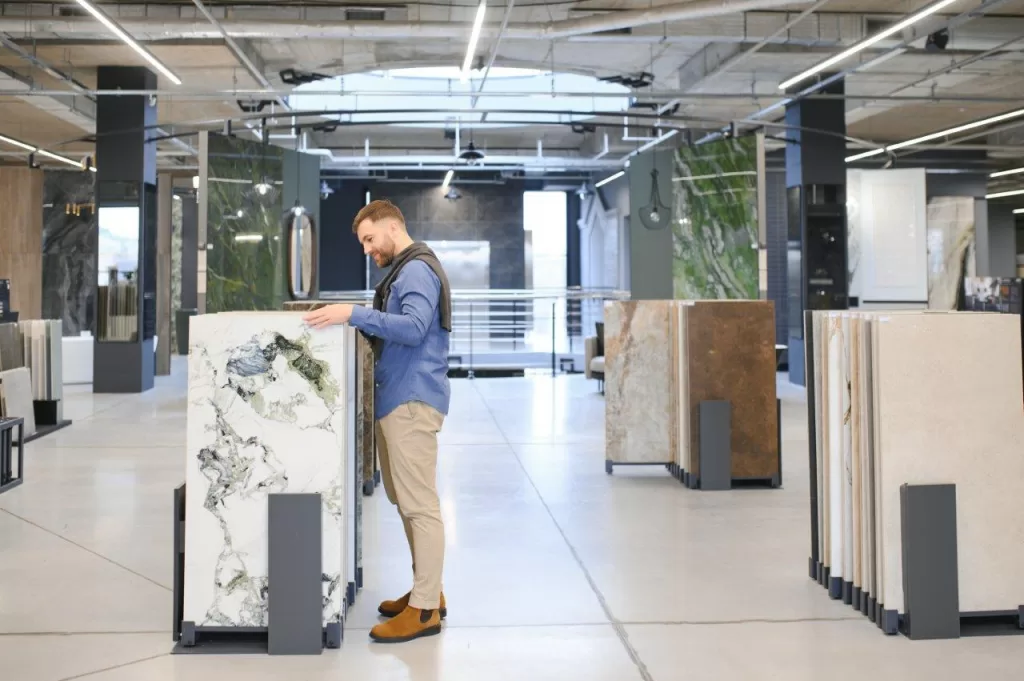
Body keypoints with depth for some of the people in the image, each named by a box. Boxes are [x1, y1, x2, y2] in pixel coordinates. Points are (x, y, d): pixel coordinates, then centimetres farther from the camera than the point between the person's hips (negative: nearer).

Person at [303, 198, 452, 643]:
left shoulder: (417, 269, -12)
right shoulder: (403, 270, 21)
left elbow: (414, 327, -26)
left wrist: (355, 314, -30)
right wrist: (357, 323, 9)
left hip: (412, 400, -11)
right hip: (397, 398, 11)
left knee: (419, 504, -8)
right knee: (405, 500, 16)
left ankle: (425, 609, -4)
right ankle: (426, 590, 25)